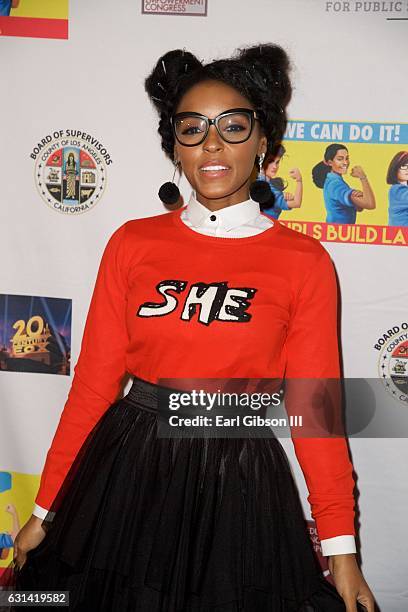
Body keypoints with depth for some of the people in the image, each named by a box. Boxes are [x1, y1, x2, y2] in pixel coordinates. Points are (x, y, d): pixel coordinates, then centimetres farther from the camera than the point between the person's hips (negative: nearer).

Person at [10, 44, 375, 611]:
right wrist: (46, 510, 4)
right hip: (126, 470, 2)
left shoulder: (306, 263, -5)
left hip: (238, 480, -1)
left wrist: (341, 548, -5)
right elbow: (94, 381, 1)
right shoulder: (132, 244, 0)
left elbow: (314, 405, -3)